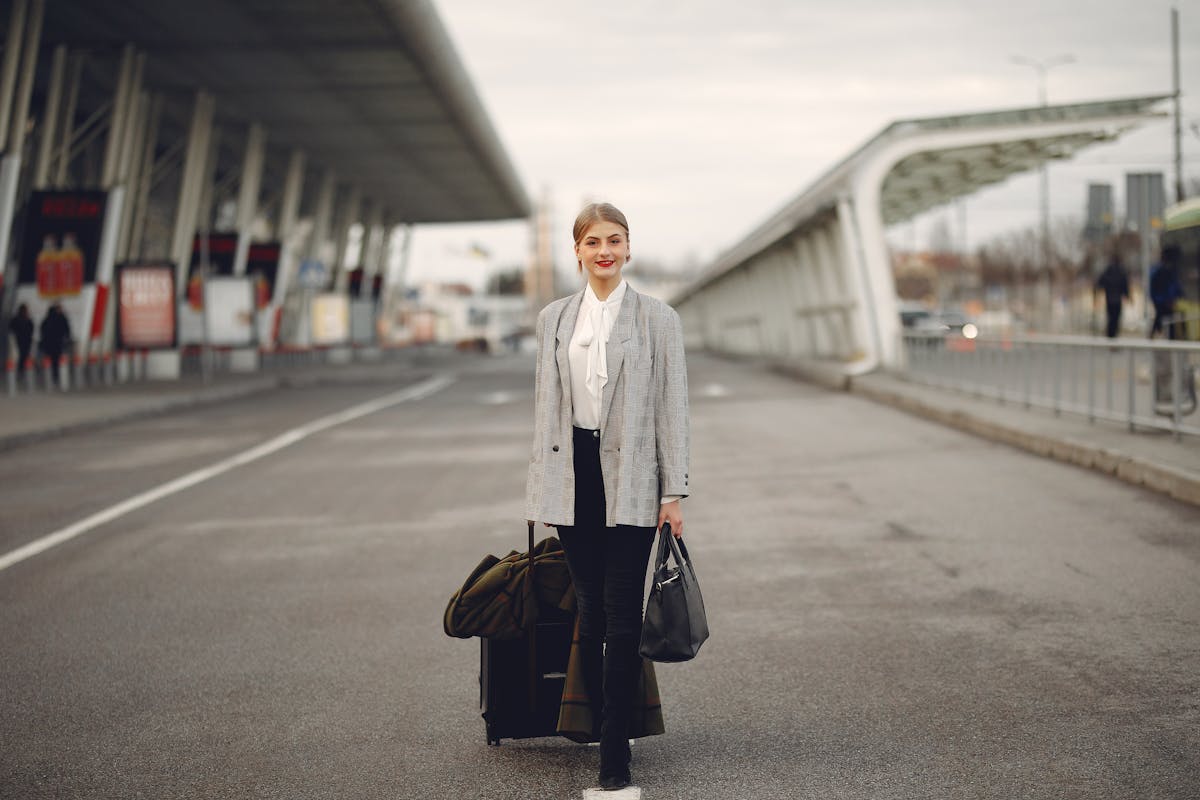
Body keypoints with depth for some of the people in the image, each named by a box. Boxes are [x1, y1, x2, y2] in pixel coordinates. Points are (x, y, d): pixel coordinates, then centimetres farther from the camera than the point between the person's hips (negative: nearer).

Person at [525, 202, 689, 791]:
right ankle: (601, 729, 19)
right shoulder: (554, 318, 11)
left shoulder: (658, 319, 2)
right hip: (573, 476, 3)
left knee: (622, 616, -5)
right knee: (588, 614, 7)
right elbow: (545, 404, 14)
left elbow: (672, 407, 0)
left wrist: (674, 492, -4)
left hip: (630, 478, -3)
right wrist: (543, 486, 11)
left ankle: (615, 753, -3)